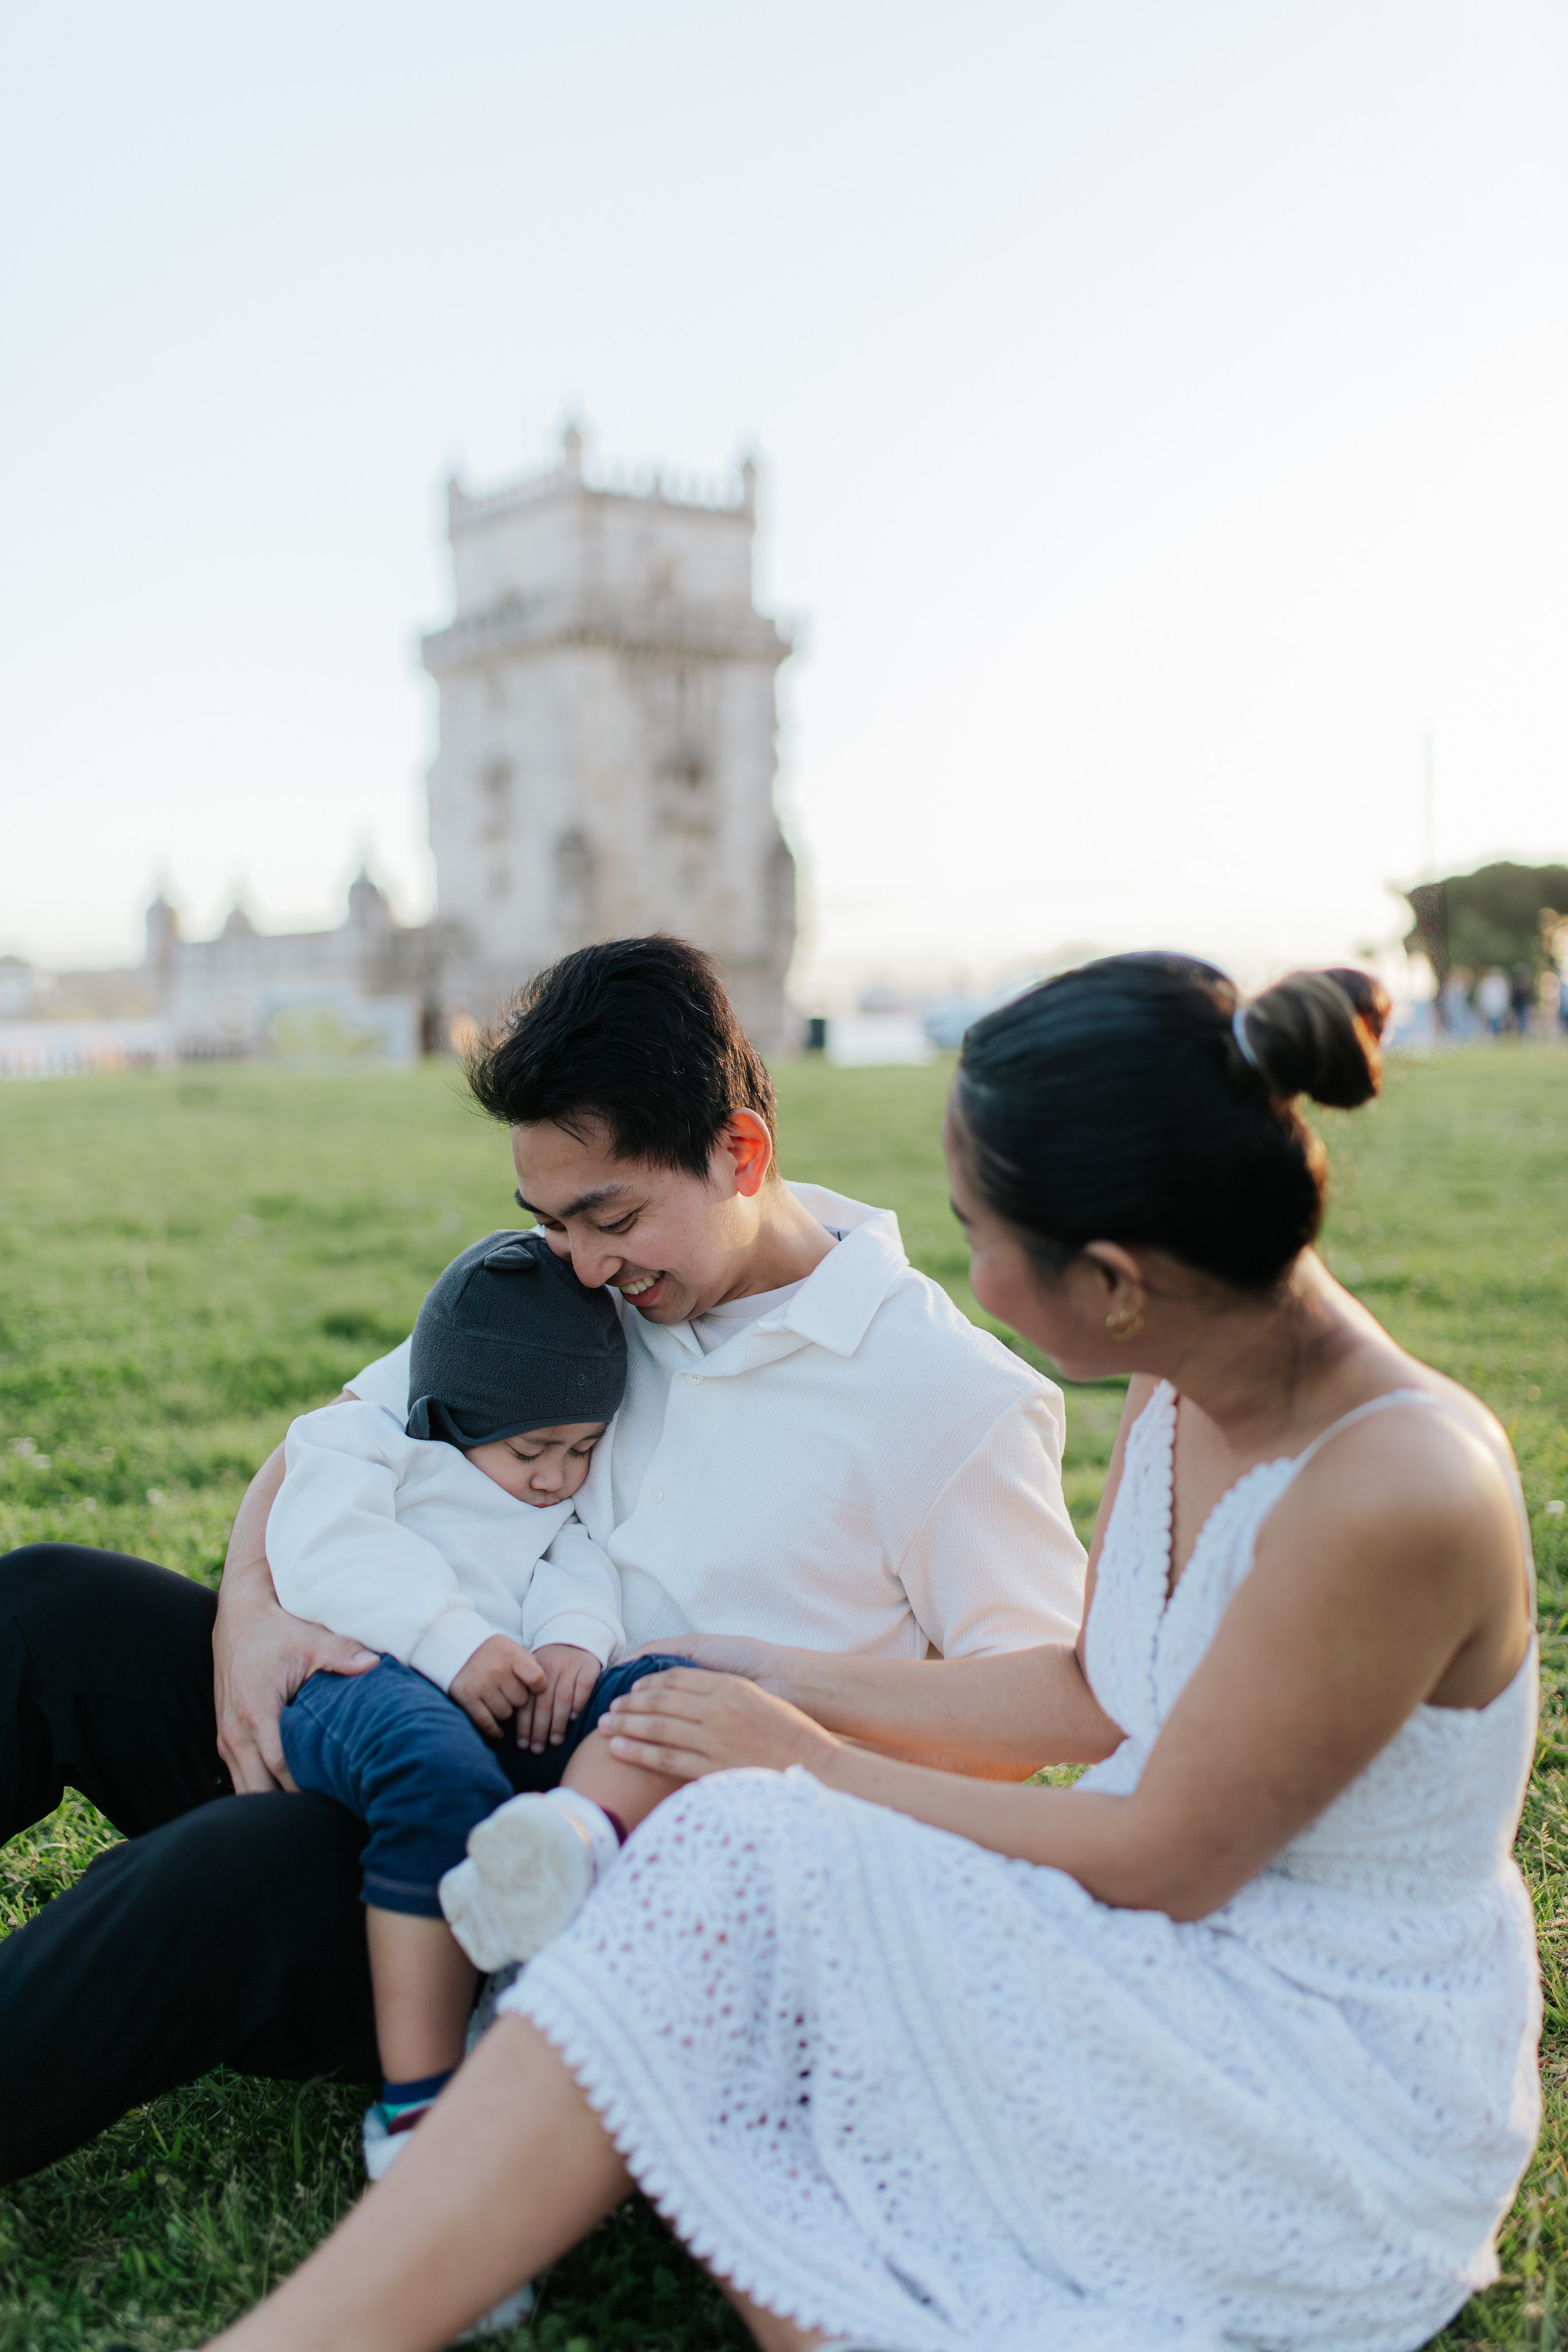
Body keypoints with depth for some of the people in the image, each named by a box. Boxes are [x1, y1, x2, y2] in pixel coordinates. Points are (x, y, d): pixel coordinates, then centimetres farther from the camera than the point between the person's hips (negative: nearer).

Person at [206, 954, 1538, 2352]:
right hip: (1175, 1985, 8)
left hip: (1350, 2099, -8)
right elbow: (1094, 1696, 12)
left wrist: (820, 1767, -11)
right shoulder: (1185, 1395, -2)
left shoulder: (1399, 1497, -28)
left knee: (747, 1880, -23)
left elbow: (1163, 1862, -20)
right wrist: (794, 1685, 9)